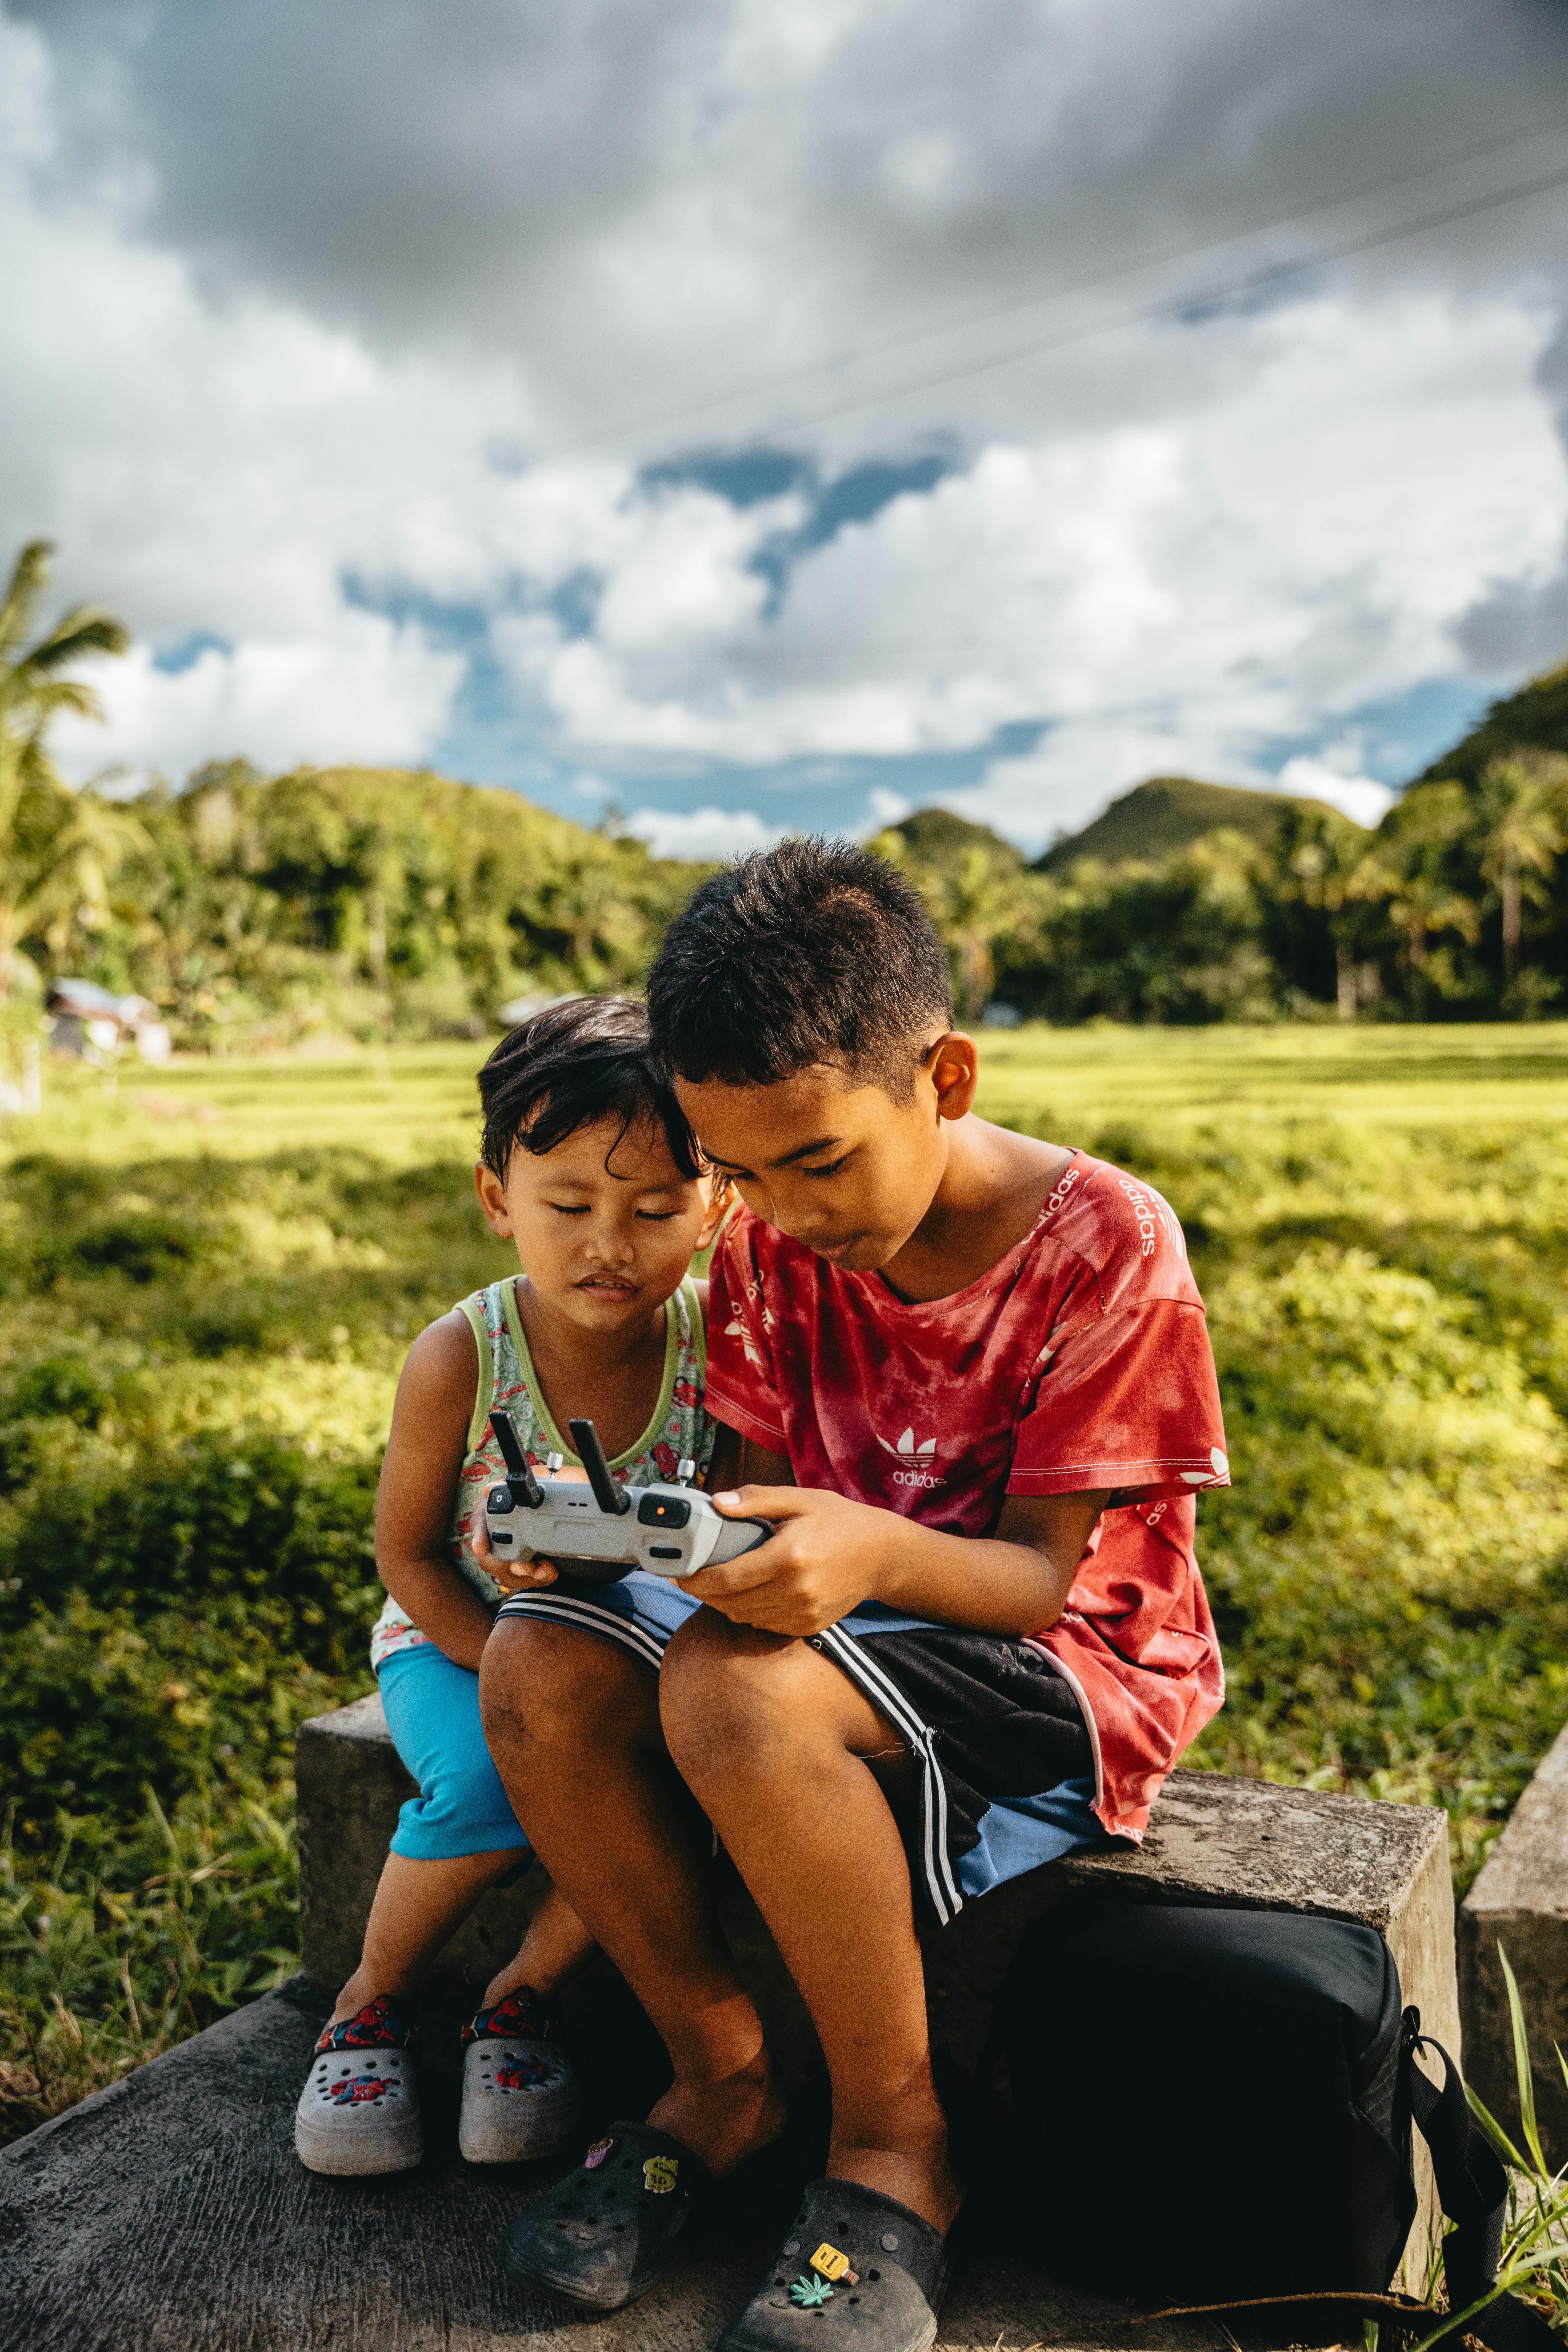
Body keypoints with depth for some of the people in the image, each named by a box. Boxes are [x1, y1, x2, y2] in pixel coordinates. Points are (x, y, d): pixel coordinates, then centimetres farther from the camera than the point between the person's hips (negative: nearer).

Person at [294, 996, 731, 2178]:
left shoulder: (714, 1337, -16)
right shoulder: (460, 1360, -20)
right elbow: (409, 1557, -9)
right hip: (458, 1636, -1)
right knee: (492, 1787, -30)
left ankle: (523, 1994, 0)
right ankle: (371, 2002, 3)